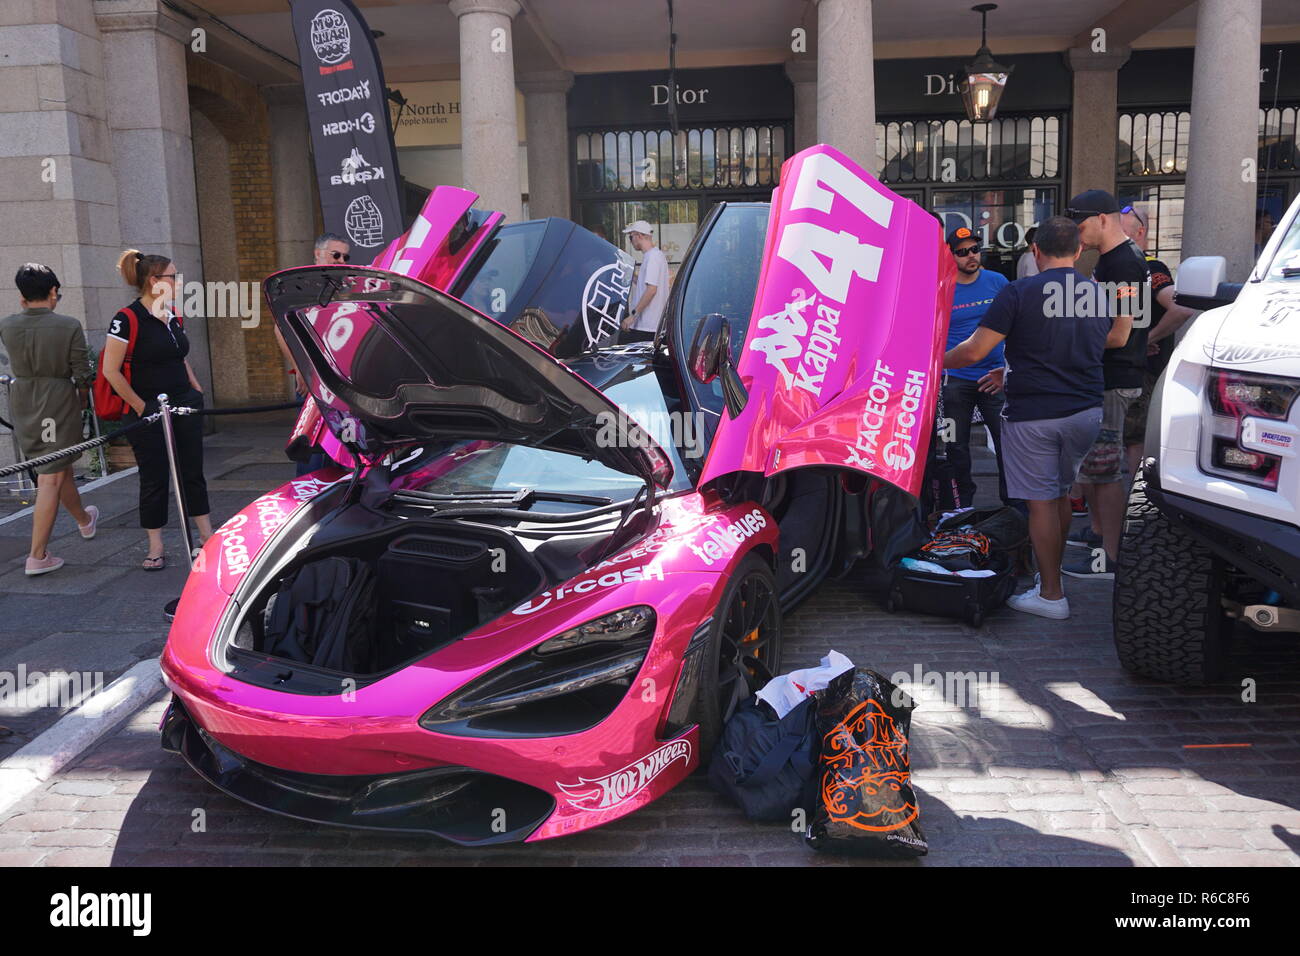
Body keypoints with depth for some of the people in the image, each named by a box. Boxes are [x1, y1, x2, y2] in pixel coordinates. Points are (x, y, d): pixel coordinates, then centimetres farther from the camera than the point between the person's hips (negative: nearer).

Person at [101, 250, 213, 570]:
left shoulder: (173, 317, 10)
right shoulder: (127, 319, -13)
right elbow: (111, 371, -15)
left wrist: (197, 391, 10)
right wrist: (141, 408, -14)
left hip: (185, 407, 6)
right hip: (149, 412, -6)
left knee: (193, 472, 10)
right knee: (155, 479, 3)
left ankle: (206, 534, 20)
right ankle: (156, 547, 14)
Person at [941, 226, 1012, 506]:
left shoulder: (997, 282, 4)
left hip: (994, 376, 1)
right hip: (956, 380, -1)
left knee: (1006, 440, -1)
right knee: (957, 445, 7)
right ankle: (963, 504, 23)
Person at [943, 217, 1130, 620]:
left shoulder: (1019, 292, -11)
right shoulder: (1099, 294, 7)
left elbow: (974, 351, -14)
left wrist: (937, 362, 6)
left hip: (1032, 414, -6)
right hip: (1086, 411, 6)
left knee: (1042, 501, 0)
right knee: (1061, 494, 19)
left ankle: (1051, 594, 5)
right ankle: (1052, 572, 32)